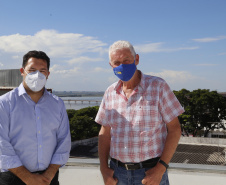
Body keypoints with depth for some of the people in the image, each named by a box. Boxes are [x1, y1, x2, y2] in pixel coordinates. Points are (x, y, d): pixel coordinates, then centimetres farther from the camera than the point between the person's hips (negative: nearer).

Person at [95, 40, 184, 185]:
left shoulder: (158, 86, -7)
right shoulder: (110, 93, 4)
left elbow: (174, 129, -8)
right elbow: (105, 132, 10)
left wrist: (160, 169, -15)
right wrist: (103, 168, 1)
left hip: (150, 173, -3)